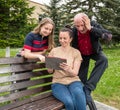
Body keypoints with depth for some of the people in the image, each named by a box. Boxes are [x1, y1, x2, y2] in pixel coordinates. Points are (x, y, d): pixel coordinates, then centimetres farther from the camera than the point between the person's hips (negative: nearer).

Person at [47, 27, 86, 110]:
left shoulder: (76, 52, 4)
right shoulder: (54, 51, 8)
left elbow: (75, 73, -4)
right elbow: (50, 71, 11)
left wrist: (68, 69, -27)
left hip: (73, 81, 0)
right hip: (58, 82, 0)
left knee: (78, 94, -38)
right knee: (69, 102, -32)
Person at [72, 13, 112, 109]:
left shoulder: (94, 25, -28)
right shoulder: (73, 31, -26)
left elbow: (109, 36, -43)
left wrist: (91, 28, -45)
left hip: (94, 52, -1)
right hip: (82, 54, 1)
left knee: (103, 59, -33)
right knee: (81, 79, -1)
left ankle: (88, 88, -30)